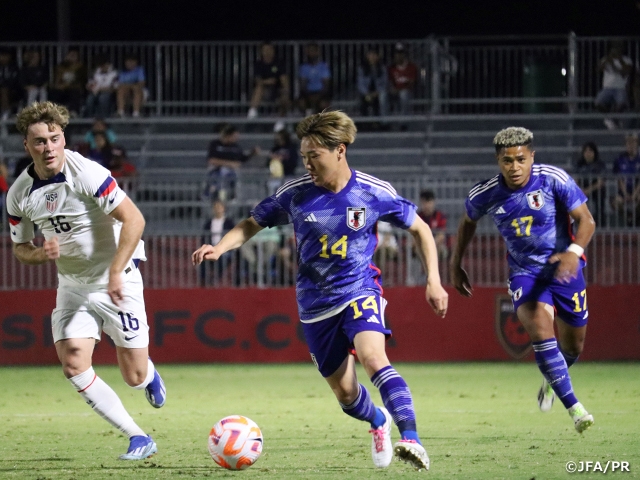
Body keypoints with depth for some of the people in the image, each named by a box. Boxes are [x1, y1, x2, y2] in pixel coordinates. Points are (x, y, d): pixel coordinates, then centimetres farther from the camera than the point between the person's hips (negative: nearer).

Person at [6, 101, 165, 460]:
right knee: (73, 365, -13)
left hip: (117, 281, -5)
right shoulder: (19, 194, -4)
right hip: (72, 286, 5)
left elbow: (134, 219, -22)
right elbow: (20, 248, 8)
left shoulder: (87, 174, -21)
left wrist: (116, 273, -25)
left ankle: (150, 374, 38)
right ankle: (138, 438, -1)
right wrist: (41, 253, -15)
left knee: (134, 377, -3)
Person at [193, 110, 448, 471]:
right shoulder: (295, 194, -8)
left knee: (372, 357, -32)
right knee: (345, 392, 8)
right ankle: (379, 422, 44)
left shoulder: (373, 193, -12)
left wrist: (434, 281, -4)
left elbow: (419, 228, 2)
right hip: (316, 303, 3)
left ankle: (411, 439, -36)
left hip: (360, 289, -3)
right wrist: (219, 248, -13)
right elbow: (252, 224, 5)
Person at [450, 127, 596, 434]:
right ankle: (574, 407, -21)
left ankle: (551, 379, 46)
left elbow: (585, 220, -16)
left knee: (573, 346, 9)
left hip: (563, 267, 0)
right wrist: (456, 266, 14)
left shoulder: (554, 179, -20)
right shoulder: (484, 194, -13)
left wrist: (574, 252, -34)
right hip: (524, 272, 0)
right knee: (540, 330, -26)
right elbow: (468, 223, 9)